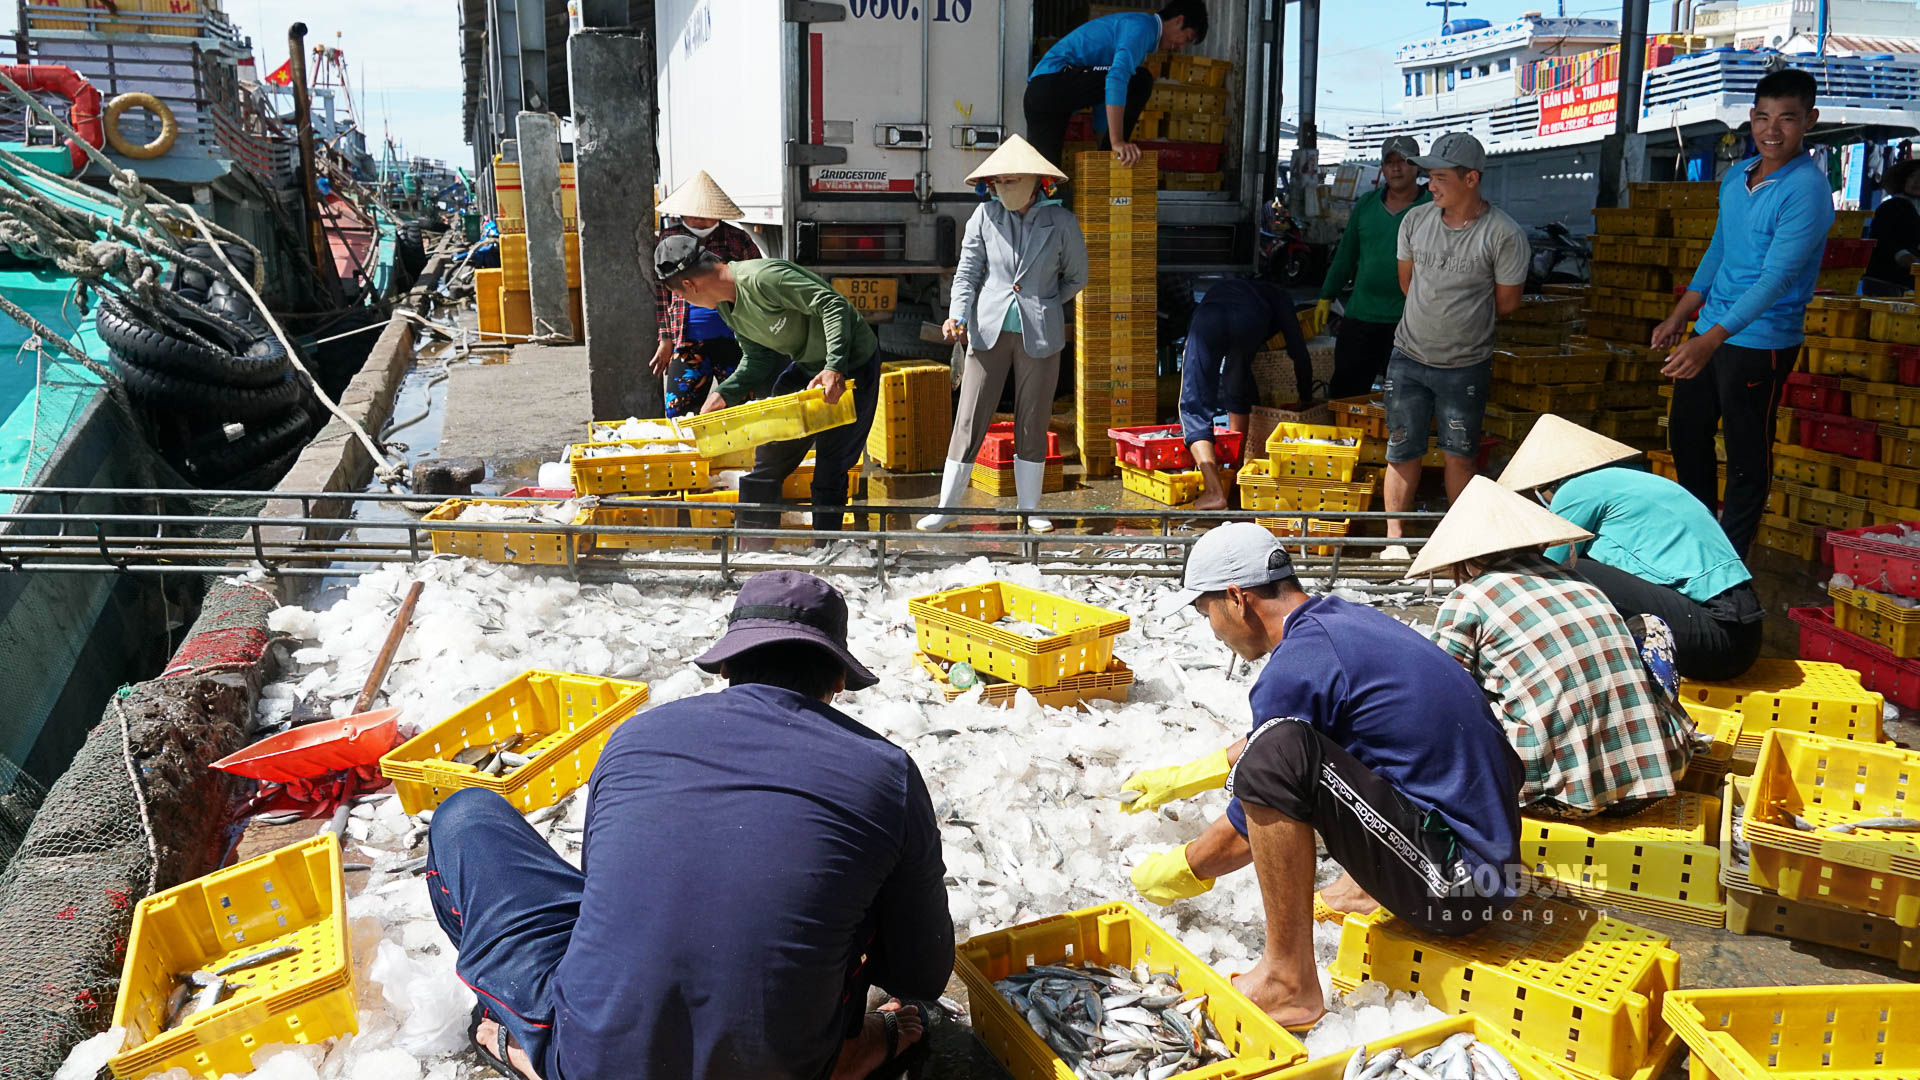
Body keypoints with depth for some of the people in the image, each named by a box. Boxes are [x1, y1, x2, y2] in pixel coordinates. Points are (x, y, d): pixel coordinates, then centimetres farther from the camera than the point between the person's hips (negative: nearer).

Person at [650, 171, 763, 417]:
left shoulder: (738, 240, 2)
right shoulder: (669, 240, 7)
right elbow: (661, 292, 13)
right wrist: (666, 339, 11)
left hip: (731, 339, -1)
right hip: (688, 342, 1)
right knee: (678, 411, -6)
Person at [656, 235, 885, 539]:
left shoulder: (762, 278, -27)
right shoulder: (727, 306, 2)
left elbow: (833, 305, -29)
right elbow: (757, 358, 9)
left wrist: (835, 368, -37)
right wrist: (724, 393, -5)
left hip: (851, 364, -9)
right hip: (806, 367, 9)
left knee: (830, 472, -5)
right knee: (768, 459, 7)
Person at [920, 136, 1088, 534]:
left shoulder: (1061, 222, -2)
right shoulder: (985, 215, 0)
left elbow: (1077, 277, 11)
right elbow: (967, 271, 0)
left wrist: (1042, 307, 11)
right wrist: (957, 315, -13)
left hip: (1039, 336, 0)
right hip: (988, 332, 0)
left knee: (1032, 425, 8)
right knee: (969, 420, 0)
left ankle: (1029, 509, 20)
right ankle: (946, 508, 7)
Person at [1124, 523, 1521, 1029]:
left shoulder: (1297, 667, -18)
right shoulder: (1346, 618, 10)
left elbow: (1249, 834, -7)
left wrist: (1181, 871, 11)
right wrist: (1183, 778, 35)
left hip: (1454, 884, -10)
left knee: (1274, 756, -26)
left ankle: (1288, 985, -15)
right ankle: (1370, 886, 18)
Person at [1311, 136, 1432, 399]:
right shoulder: (1366, 204, 10)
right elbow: (1345, 255, 17)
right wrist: (1326, 298, 15)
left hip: (1406, 319, -4)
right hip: (1360, 315, 4)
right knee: (1344, 388, 6)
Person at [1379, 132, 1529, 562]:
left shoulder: (1504, 235, -13)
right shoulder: (1415, 220, -1)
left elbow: (1507, 303, -4)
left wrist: (1463, 313, 7)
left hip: (1466, 367, -3)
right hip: (1408, 359, 3)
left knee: (1460, 455, 8)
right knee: (1403, 451, 7)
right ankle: (1395, 539, 16)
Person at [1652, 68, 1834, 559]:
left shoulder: (1806, 190, -18)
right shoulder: (1737, 177, 8)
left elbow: (1777, 277, -25)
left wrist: (1711, 341, -34)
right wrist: (1680, 316, 18)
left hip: (1760, 341, -8)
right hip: (1710, 332, 8)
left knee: (1746, 456, 2)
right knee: (1685, 435, 19)